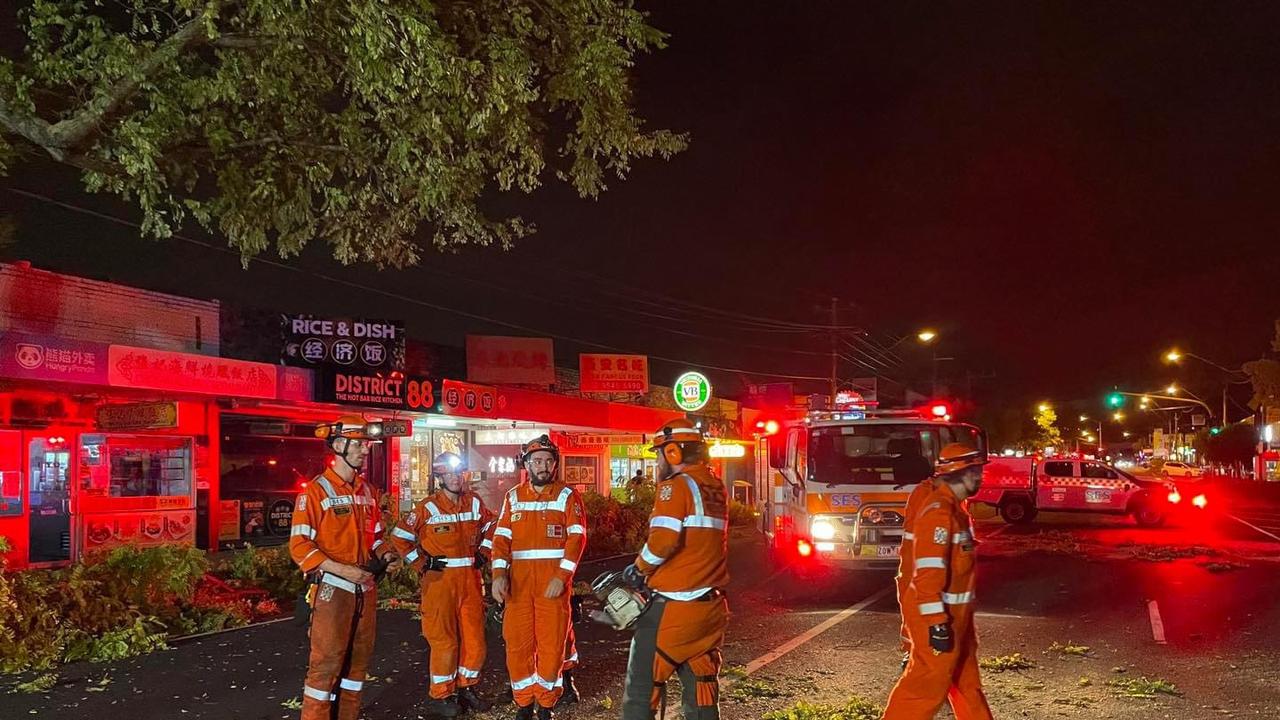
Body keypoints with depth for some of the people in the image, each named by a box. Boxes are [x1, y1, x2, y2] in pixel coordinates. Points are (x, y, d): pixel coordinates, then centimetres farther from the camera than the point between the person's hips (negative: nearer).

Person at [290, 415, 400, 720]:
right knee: (326, 662, -4)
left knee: (358, 659, 12)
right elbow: (299, 545, -15)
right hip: (332, 590, -7)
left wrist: (386, 555, -1)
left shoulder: (367, 491, 11)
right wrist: (343, 570, -23)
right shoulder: (316, 491, -10)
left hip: (365, 589, 7)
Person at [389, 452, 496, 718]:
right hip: (440, 580, -5)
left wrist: (483, 553, 12)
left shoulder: (474, 503, 6)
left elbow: (492, 526, 23)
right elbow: (399, 537, -5)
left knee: (474, 638, 8)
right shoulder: (427, 508, -8)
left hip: (471, 580, 5)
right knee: (444, 641, -1)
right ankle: (440, 697, 11)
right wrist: (422, 563, -7)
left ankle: (466, 688, 24)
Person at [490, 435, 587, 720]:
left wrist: (561, 577, -16)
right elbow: (501, 538, 6)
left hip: (554, 581, -2)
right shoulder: (513, 497, 11)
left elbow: (576, 538, -6)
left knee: (551, 642, 1)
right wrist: (499, 574, -9)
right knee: (518, 643, 4)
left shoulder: (567, 495, 1)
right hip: (518, 581, 3)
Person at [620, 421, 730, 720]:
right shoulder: (716, 487, 12)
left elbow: (664, 540, -22)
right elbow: (700, 542, 13)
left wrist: (639, 567, -5)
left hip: (673, 607, -7)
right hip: (710, 605, 7)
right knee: (702, 685, 12)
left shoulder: (677, 485, -12)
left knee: (642, 685, 2)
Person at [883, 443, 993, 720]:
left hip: (952, 613, 10)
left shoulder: (953, 507, 13)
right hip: (936, 614, -10)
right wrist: (937, 622, -26)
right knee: (928, 682, -5)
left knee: (966, 681, 17)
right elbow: (928, 572, -25)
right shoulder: (938, 510, -20)